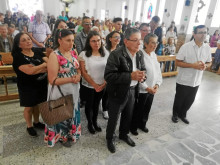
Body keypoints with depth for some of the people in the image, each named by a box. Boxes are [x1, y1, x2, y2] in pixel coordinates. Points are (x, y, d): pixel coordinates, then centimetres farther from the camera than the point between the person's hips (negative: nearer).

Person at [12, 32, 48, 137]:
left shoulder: (38, 54, 2)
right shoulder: (18, 57, -13)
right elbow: (29, 71, -26)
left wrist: (35, 69, -22)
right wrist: (43, 65, -16)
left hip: (41, 85, 5)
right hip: (27, 87, -4)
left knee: (38, 104, 18)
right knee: (29, 107, 11)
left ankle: (36, 122, 41)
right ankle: (29, 127, 33)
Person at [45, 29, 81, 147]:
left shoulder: (72, 52, 1)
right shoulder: (54, 56, -20)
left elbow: (78, 68, 9)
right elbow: (52, 80, -22)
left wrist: (78, 75, -14)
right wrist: (71, 79, -24)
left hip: (74, 90, 6)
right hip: (60, 92, -6)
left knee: (72, 111, 22)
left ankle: (71, 132, 48)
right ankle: (62, 136, 41)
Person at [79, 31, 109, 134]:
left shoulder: (106, 53, -4)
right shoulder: (84, 54, -13)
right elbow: (83, 72, -14)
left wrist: (104, 84, -12)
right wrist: (94, 85, -16)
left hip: (102, 85, 3)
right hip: (89, 85, -3)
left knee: (96, 104, 19)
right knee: (89, 104, 14)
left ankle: (95, 122, 40)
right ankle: (89, 123, 35)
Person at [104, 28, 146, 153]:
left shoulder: (140, 54, 0)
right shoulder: (116, 54, -22)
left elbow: (143, 69, 13)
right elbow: (108, 76, -27)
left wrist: (141, 76, -12)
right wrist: (130, 76, -31)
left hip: (132, 90, 6)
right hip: (118, 92, -6)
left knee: (128, 115, 23)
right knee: (113, 118, 12)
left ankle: (124, 134, 51)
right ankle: (110, 138, 40)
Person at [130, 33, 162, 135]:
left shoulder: (154, 55, 6)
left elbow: (158, 71, 10)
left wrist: (157, 84, -3)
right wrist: (147, 87, -18)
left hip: (152, 89, 7)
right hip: (141, 89, -7)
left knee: (147, 109, 22)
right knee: (137, 110, 10)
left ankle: (142, 124, 46)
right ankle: (133, 127, 34)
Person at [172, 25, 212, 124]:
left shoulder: (207, 48, 1)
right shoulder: (186, 47, -14)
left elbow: (209, 62, 11)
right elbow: (178, 62, -14)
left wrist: (205, 65, -12)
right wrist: (193, 65, -24)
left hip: (196, 81, 5)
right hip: (183, 80, -4)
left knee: (190, 100, 19)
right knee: (179, 99, 13)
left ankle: (182, 114, 42)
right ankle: (175, 114, 38)